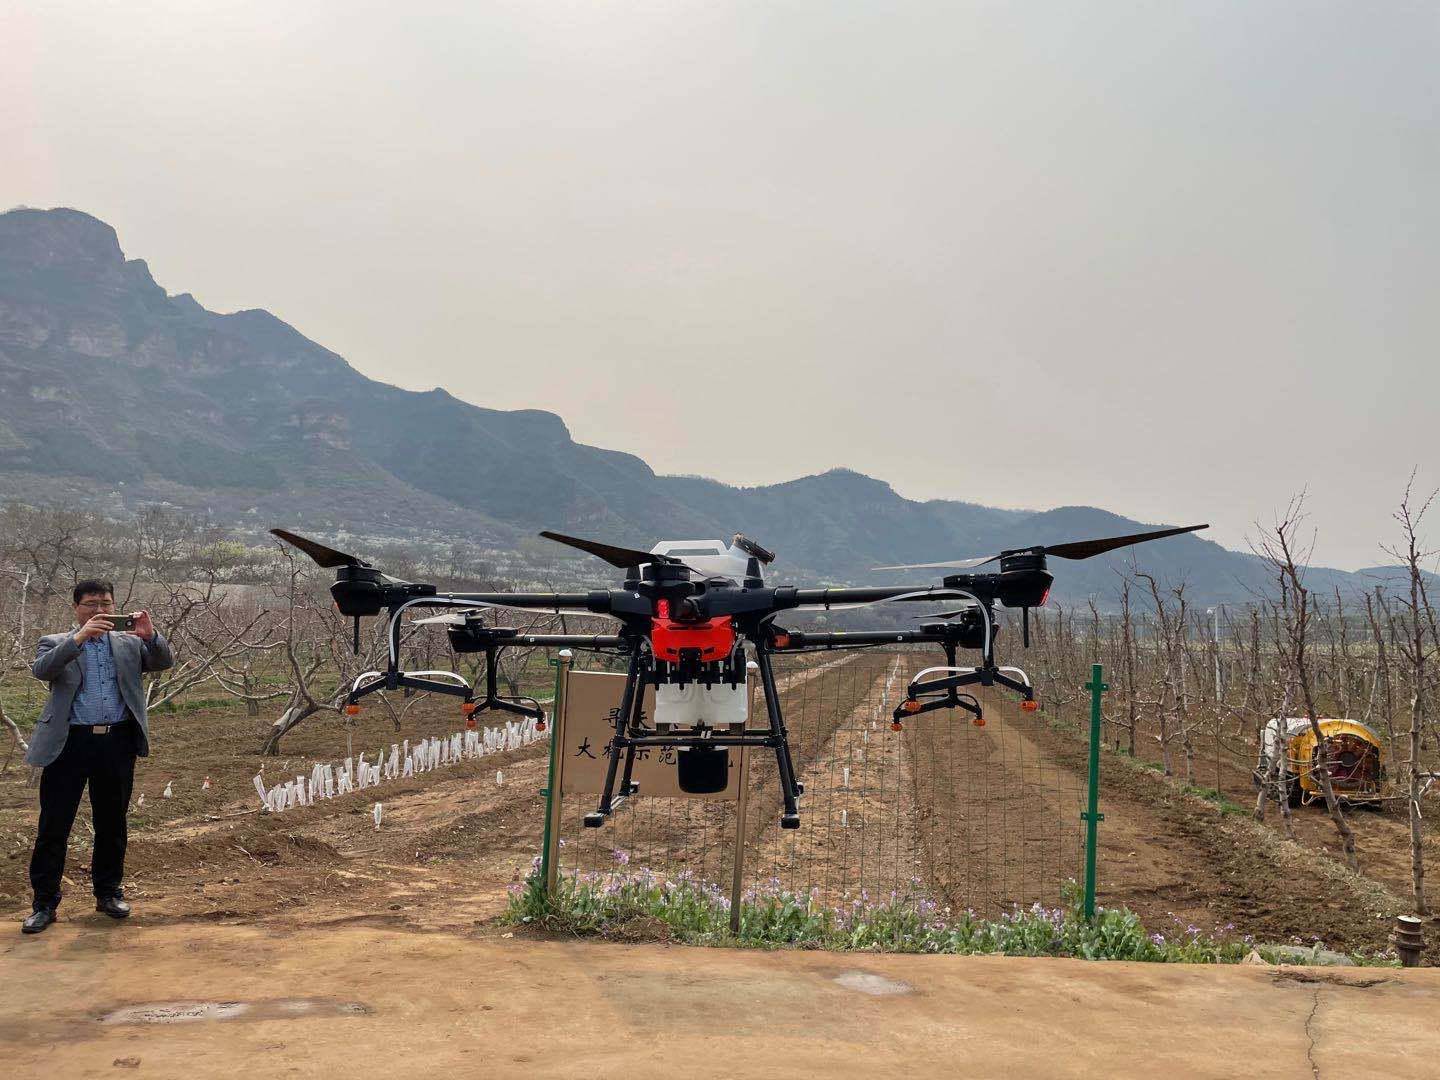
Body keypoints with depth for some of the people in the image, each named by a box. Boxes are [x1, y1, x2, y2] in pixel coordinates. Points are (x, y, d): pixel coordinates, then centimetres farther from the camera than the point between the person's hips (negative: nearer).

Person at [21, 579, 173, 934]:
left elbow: (164, 662, 2)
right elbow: (41, 670, -12)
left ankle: (108, 893, 23)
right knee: (53, 825, 1)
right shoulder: (56, 643, 7)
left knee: (112, 823, 11)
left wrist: (150, 635, -18)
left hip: (118, 743, 2)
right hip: (70, 742, -2)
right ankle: (44, 902, 10)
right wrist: (80, 637, -23)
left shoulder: (128, 643, 13)